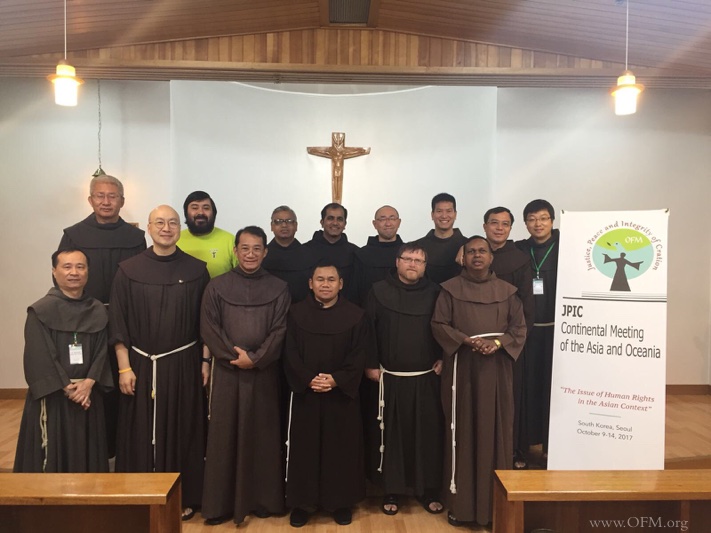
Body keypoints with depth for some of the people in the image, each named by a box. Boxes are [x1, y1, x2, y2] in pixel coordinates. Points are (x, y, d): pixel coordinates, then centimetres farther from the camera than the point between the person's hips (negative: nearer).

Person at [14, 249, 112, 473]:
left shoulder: (98, 311, 5)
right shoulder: (40, 311, -7)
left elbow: (102, 352, 1)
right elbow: (40, 358, -12)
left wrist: (89, 383, -13)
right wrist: (67, 388, -14)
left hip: (88, 395, 4)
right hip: (52, 398, -4)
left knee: (87, 456, 12)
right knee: (54, 456, 4)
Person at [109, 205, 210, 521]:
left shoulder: (197, 270, -1)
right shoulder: (129, 271, -2)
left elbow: (206, 322, 2)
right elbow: (118, 323, -1)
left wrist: (205, 362, 0)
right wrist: (124, 367, -5)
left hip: (183, 364, 0)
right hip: (141, 364, 0)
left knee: (181, 431, 9)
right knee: (141, 433, 9)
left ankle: (183, 497, 25)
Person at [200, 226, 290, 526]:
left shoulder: (278, 289, 3)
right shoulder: (217, 287, 2)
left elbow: (280, 331, -3)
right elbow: (209, 328, -2)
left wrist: (255, 358, -13)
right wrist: (234, 356, -12)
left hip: (264, 372, 0)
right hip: (227, 371, 0)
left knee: (262, 434, 8)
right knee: (224, 435, 6)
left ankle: (262, 499, 23)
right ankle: (221, 503, 20)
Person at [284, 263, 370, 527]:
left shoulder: (356, 315, -1)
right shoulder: (296, 313, 1)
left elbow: (359, 356, -5)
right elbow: (290, 353, -3)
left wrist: (336, 379, -18)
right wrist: (308, 379, -18)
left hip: (342, 393, 0)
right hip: (305, 392, 1)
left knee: (342, 448, 8)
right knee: (305, 447, 7)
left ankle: (342, 502, 24)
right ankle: (302, 502, 23)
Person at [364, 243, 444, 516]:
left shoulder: (435, 293, 3)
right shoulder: (379, 291, -1)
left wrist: (443, 358, 0)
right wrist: (371, 364, -3)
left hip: (426, 378, 1)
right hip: (390, 378, -1)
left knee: (427, 433, 7)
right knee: (392, 434, 8)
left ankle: (429, 490, 22)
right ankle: (392, 490, 22)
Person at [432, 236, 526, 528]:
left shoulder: (507, 291, 7)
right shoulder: (450, 289, 2)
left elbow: (519, 328, 5)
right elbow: (438, 324, -3)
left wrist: (498, 343, -13)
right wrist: (467, 341, -16)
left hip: (496, 371, 2)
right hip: (461, 370, -1)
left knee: (495, 432, 5)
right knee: (462, 432, 3)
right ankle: (460, 502, 13)